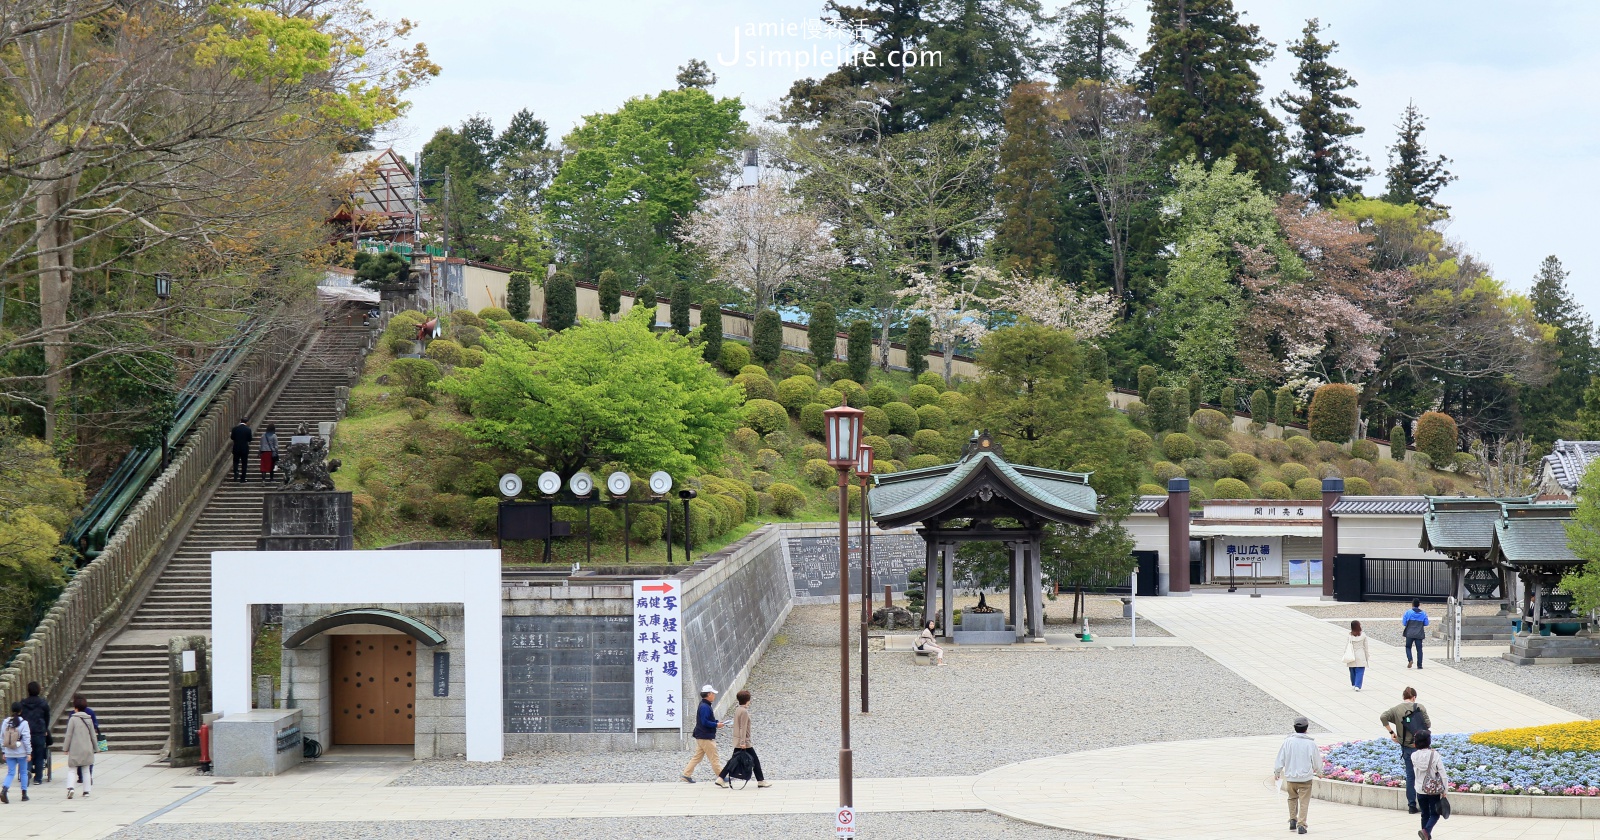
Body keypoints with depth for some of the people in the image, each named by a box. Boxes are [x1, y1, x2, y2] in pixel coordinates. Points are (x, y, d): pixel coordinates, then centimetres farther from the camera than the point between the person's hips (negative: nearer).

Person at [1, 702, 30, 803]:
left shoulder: (5, 722, 1)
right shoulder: (23, 723, -10)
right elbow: (27, 739, -10)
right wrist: (29, 752, -4)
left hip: (9, 753, 3)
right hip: (21, 753, -3)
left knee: (10, 773, 7)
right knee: (23, 773, 11)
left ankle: (4, 789, -18)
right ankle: (24, 794, 15)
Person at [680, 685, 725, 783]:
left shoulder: (704, 705, 15)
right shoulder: (705, 707, -19)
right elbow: (705, 722, -24)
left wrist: (717, 722, 11)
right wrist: (716, 725, -16)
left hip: (700, 737, 10)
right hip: (706, 738, -10)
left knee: (697, 757, 12)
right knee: (714, 758, -3)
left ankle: (687, 774, 11)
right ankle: (721, 776, 3)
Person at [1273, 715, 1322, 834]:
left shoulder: (1288, 741, -7)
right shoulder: (1311, 743, -9)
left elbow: (1281, 758, 0)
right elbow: (1317, 760, 3)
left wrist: (1277, 771, 16)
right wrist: (1319, 772, 23)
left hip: (1290, 776, 2)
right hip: (1306, 777, -2)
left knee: (1292, 798, 23)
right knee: (1304, 802, 4)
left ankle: (1292, 820, 20)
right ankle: (1301, 824, -3)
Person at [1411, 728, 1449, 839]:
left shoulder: (1414, 756, -6)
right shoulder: (1434, 755, -15)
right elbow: (1443, 774, -13)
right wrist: (1445, 790, -6)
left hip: (1420, 790, 3)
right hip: (1434, 790, -3)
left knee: (1425, 814, 18)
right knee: (1435, 814, 8)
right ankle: (1426, 830, -16)